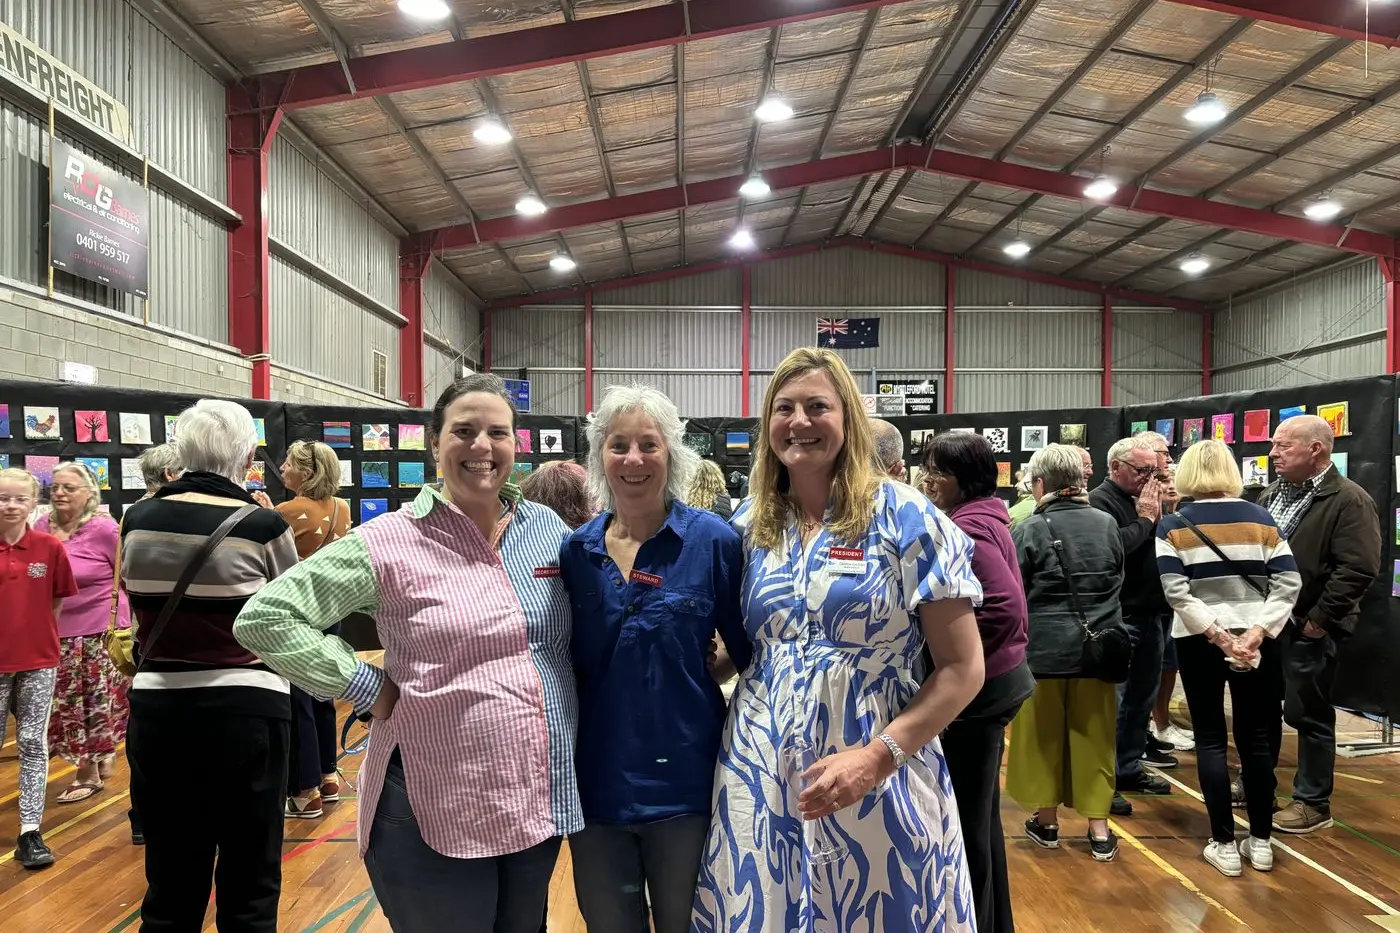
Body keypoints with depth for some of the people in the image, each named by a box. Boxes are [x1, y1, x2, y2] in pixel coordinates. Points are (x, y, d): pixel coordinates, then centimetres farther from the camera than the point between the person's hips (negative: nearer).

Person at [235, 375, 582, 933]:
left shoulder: (550, 531, 2)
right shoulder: (390, 542, -11)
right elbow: (264, 618, -10)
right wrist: (369, 687, -13)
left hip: (540, 804, 5)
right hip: (437, 813, -4)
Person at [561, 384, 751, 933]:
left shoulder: (712, 540, -9)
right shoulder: (577, 550, 0)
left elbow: (749, 651, -2)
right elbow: (570, 660, 9)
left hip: (684, 782, -3)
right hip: (597, 781, 3)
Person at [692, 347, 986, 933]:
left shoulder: (906, 518, -7)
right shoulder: (748, 525, 4)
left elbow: (962, 669, -8)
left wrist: (876, 756, -17)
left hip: (878, 784, -3)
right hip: (758, 777, 4)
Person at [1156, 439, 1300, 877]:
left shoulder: (1174, 525, -5)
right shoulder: (1261, 519, 2)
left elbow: (1176, 591, -15)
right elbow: (1288, 584, -6)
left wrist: (1218, 636, -13)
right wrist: (1256, 633, -12)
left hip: (1198, 641, -2)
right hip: (1256, 641, 2)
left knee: (1211, 740, 7)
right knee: (1256, 739, 12)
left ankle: (1224, 844, 9)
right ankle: (1261, 841, 20)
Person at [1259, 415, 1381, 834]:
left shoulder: (1349, 501, -13)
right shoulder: (1272, 494, 11)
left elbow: (1358, 569, -20)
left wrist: (1320, 618, -19)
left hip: (1306, 630, -7)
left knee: (1309, 716, 5)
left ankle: (1313, 804, 19)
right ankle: (1255, 787, 32)